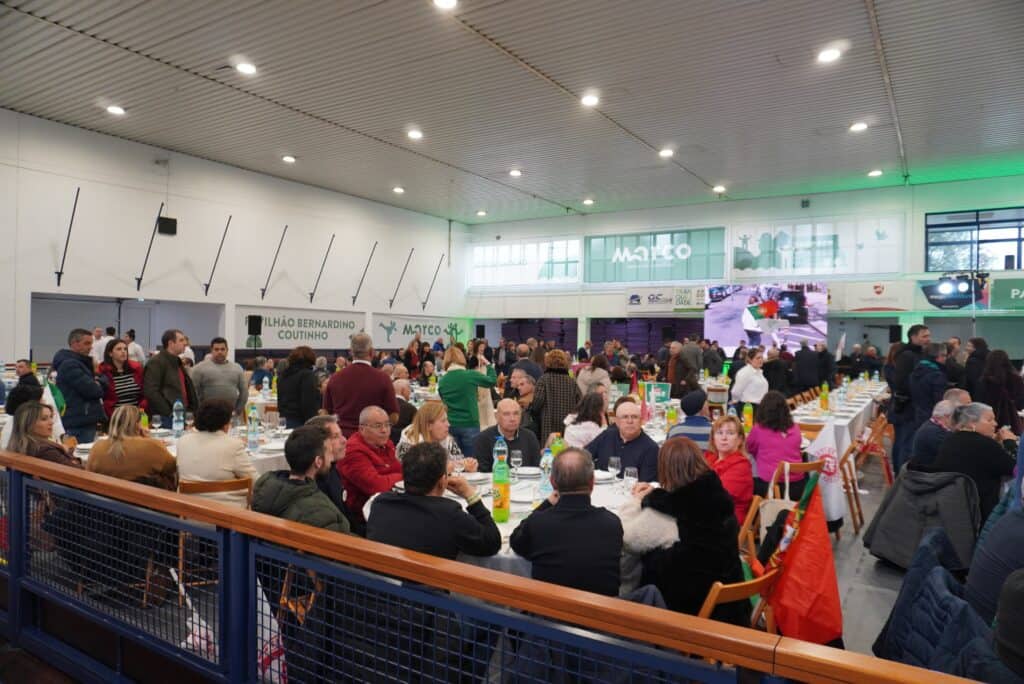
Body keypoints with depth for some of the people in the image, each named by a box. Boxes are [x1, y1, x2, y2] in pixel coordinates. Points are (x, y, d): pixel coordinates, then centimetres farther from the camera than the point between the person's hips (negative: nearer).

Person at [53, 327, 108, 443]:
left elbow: (104, 380, 16)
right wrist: (98, 387, 3)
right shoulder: (69, 364, -12)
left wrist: (99, 381, -7)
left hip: (86, 421, 10)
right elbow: (91, 390, -19)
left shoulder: (82, 363, 19)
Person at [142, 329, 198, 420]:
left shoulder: (178, 362, 18)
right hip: (165, 417, -8)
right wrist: (169, 413, -20)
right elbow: (150, 392, -19)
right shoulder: (156, 362, -9)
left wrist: (192, 411, 11)